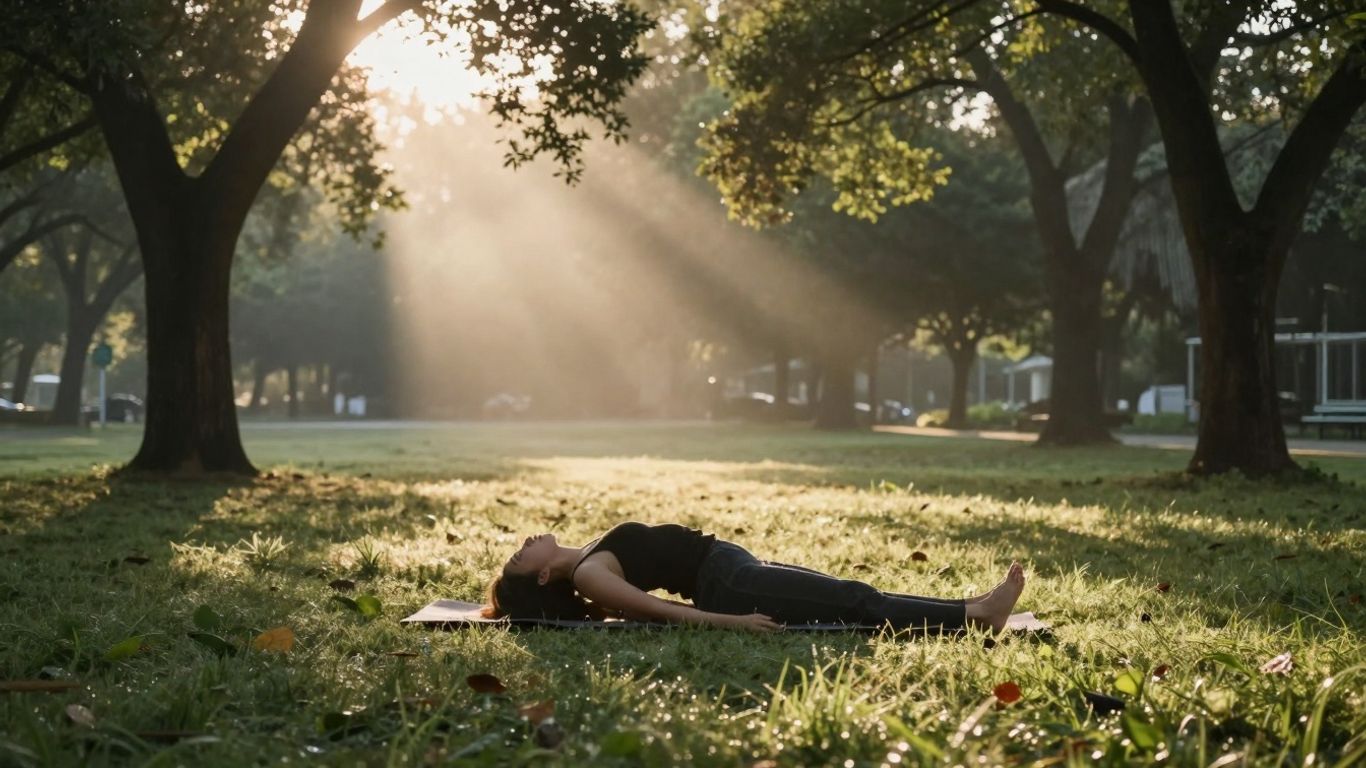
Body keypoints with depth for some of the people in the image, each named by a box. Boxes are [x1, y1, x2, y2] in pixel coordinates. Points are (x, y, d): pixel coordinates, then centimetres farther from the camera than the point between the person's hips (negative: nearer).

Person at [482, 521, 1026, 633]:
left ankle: (972, 608, 1)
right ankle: (974, 615, -12)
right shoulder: (587, 575, -11)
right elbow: (662, 610, -19)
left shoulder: (591, 558, 16)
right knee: (854, 602, -12)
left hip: (730, 566, 9)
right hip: (729, 586, -9)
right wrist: (733, 622, -24)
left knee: (849, 594, 3)